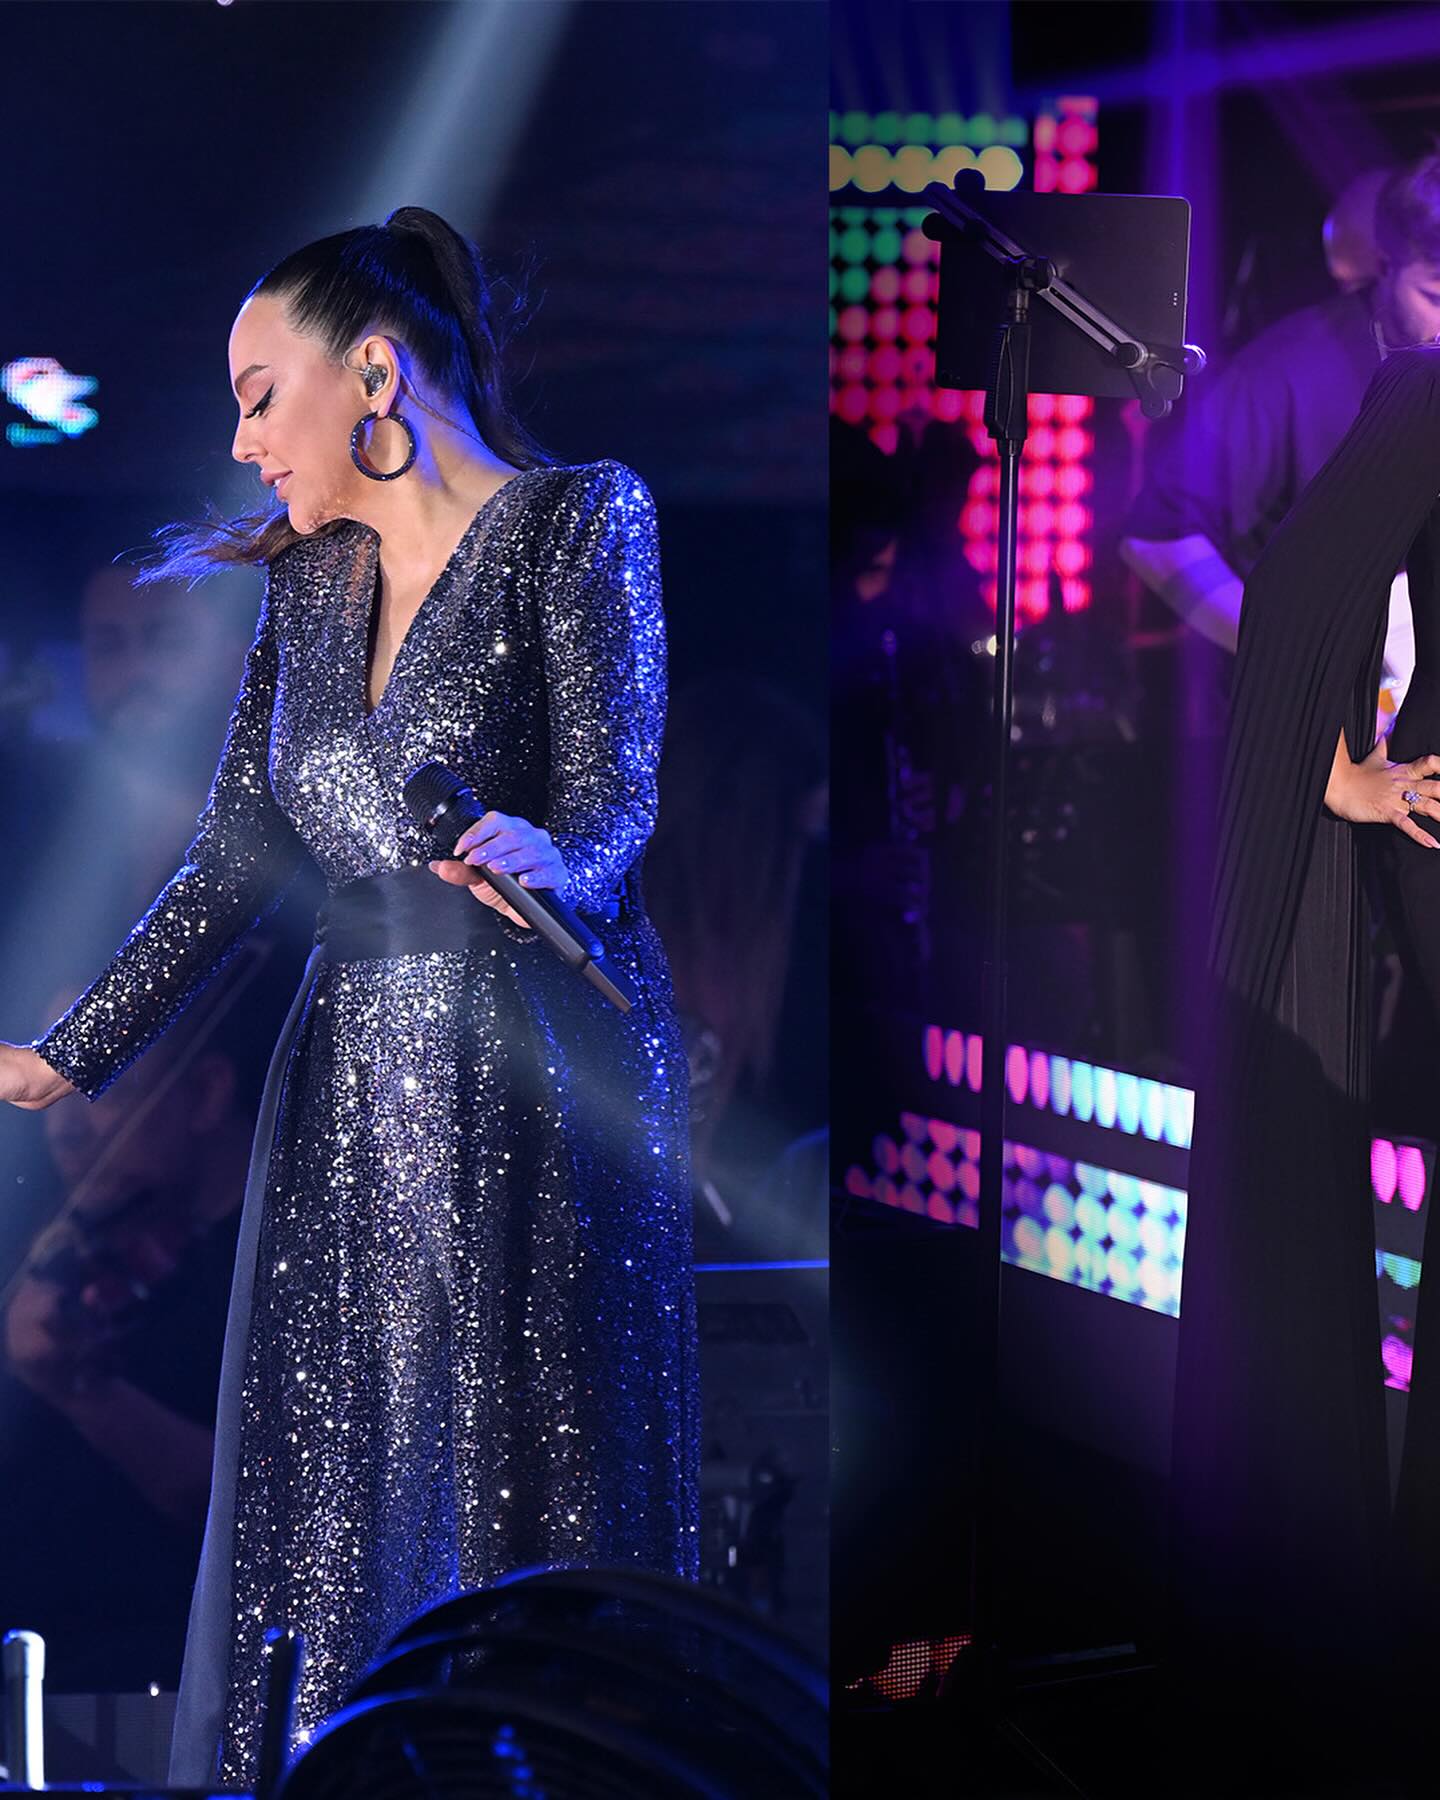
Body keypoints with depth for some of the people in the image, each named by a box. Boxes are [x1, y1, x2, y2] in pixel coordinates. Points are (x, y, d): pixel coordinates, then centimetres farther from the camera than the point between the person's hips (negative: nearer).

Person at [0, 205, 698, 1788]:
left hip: (543, 1078, -6)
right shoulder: (306, 577, 12)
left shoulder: (577, 520, -4)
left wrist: (546, 863, -34)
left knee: (541, 1482, -3)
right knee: (324, 1504, 4)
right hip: (355, 1079, 6)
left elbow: (612, 799, -12)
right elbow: (235, 859, 11)